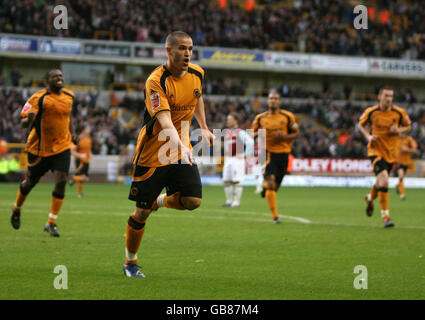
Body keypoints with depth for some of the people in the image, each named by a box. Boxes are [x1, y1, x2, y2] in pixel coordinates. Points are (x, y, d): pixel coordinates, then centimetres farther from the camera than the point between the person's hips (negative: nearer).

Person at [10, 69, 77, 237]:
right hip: (40, 148, -4)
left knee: (61, 182, -12)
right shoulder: (39, 98, -15)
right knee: (30, 182, 11)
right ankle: (16, 209, 42)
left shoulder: (69, 96, 5)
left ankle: (51, 223, -3)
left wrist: (72, 132, 20)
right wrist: (28, 119, -40)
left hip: (62, 147, 4)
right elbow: (24, 121, -19)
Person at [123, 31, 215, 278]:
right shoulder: (156, 81, -21)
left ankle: (160, 201, 20)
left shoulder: (198, 74, -1)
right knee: (142, 211, -1)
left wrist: (204, 127, 18)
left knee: (193, 200, -13)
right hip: (153, 153, -5)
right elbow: (164, 120, -32)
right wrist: (180, 146, -46)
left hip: (182, 150, 5)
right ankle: (131, 262, 19)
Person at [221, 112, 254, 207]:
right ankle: (229, 200, 14)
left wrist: (245, 155, -16)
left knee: (237, 181, -6)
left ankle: (236, 201, -1)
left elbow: (250, 142, -18)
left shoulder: (240, 132, -10)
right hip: (228, 159, 8)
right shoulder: (227, 132, 15)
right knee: (226, 181, 6)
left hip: (238, 159, -8)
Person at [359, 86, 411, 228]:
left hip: (391, 152, 3)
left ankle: (370, 198, 51)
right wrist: (368, 136, -8)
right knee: (384, 180, -21)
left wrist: (399, 130, -11)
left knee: (381, 183, 15)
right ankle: (385, 216, -16)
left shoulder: (399, 113, -4)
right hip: (376, 150, -3)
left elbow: (407, 126, 11)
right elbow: (361, 125, 10)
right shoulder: (371, 112, -6)